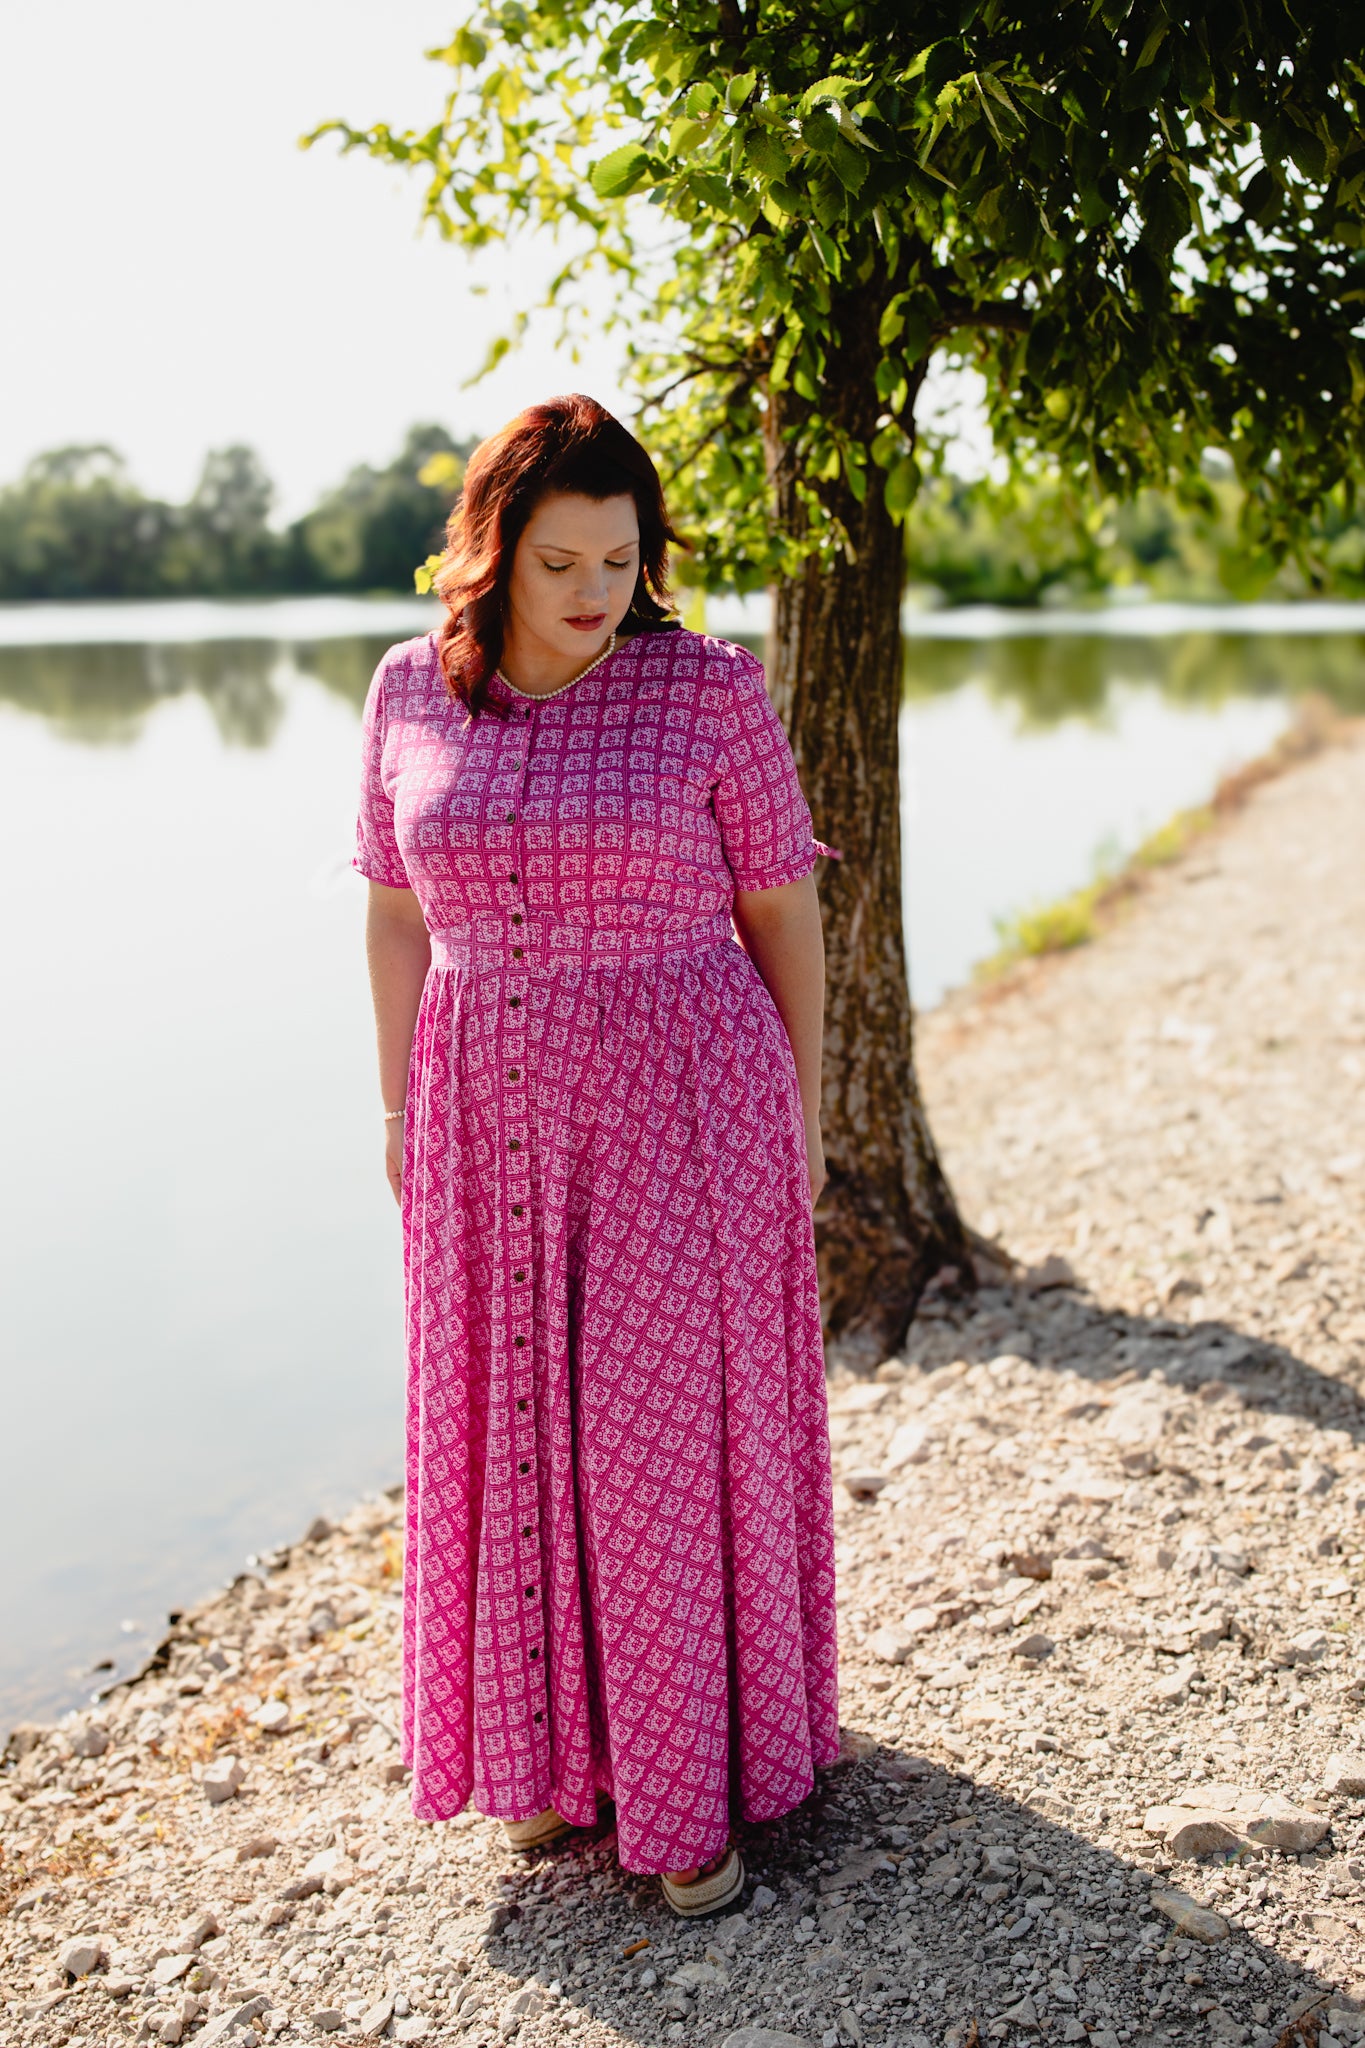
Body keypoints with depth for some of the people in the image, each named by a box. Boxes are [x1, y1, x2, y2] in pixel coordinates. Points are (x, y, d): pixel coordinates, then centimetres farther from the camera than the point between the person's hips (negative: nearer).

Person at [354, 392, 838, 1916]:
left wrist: (800, 1114, 0)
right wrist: (401, 1106, 10)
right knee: (510, 1425, 12)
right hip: (492, 1113, 3)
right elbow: (400, 914, 9)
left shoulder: (707, 689, -7)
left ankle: (690, 1782, 21)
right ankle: (556, 1746, 33)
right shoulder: (410, 692, 1)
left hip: (680, 1107, -3)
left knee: (671, 1430, 2)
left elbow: (781, 910, -2)